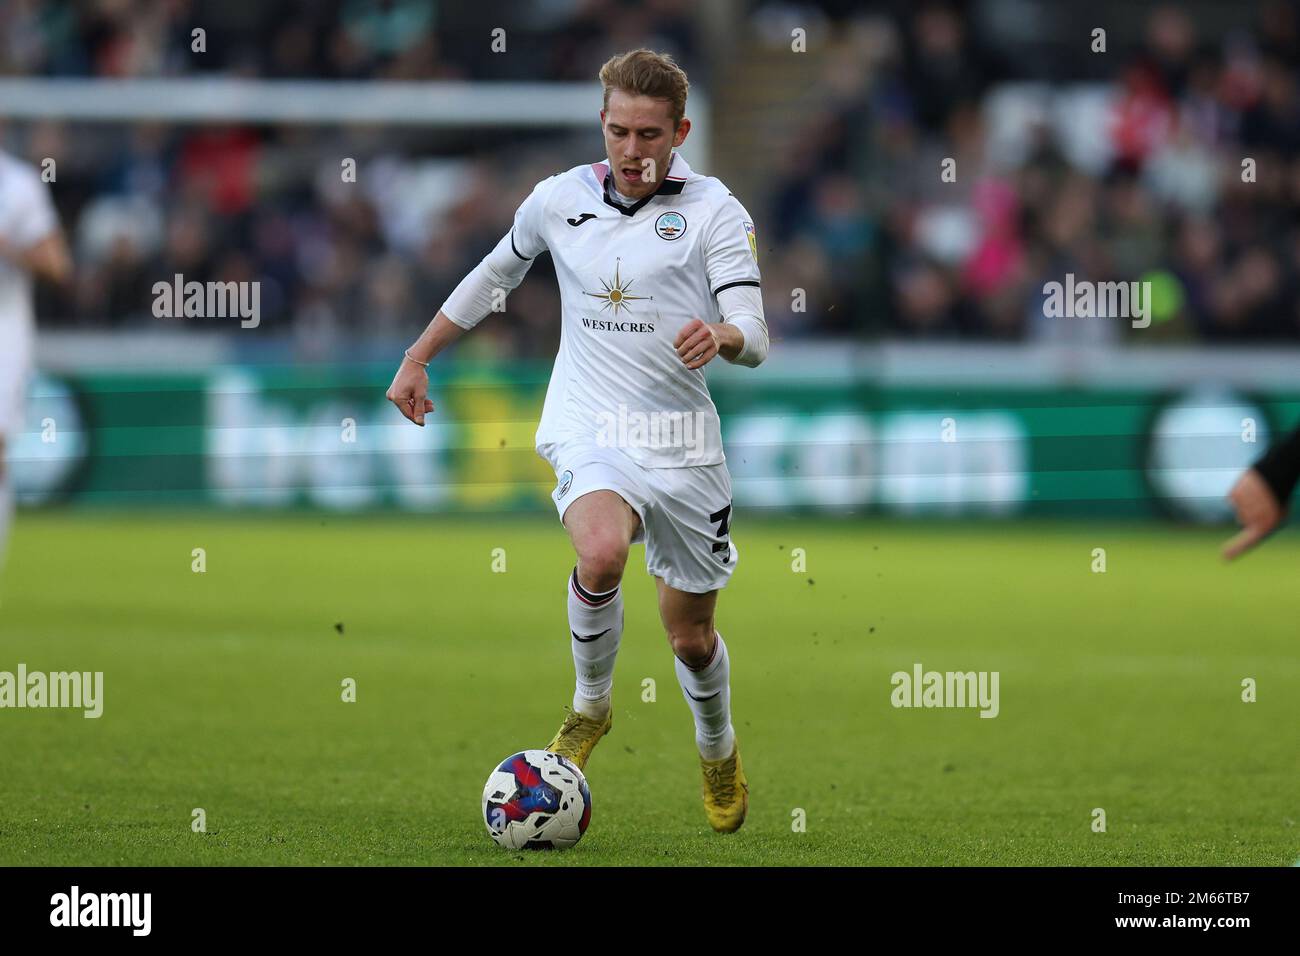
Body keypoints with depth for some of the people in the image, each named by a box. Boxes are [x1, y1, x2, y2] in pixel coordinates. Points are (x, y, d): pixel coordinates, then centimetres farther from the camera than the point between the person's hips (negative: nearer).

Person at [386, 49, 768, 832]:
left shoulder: (715, 211, -4)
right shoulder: (560, 199, 4)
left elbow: (755, 339, -12)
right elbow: (497, 274, 24)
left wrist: (722, 337, -36)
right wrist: (417, 358, 26)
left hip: (682, 444, 0)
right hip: (589, 428, 0)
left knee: (692, 636, 10)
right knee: (602, 554, -32)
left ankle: (719, 751, 43)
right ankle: (591, 706, -5)